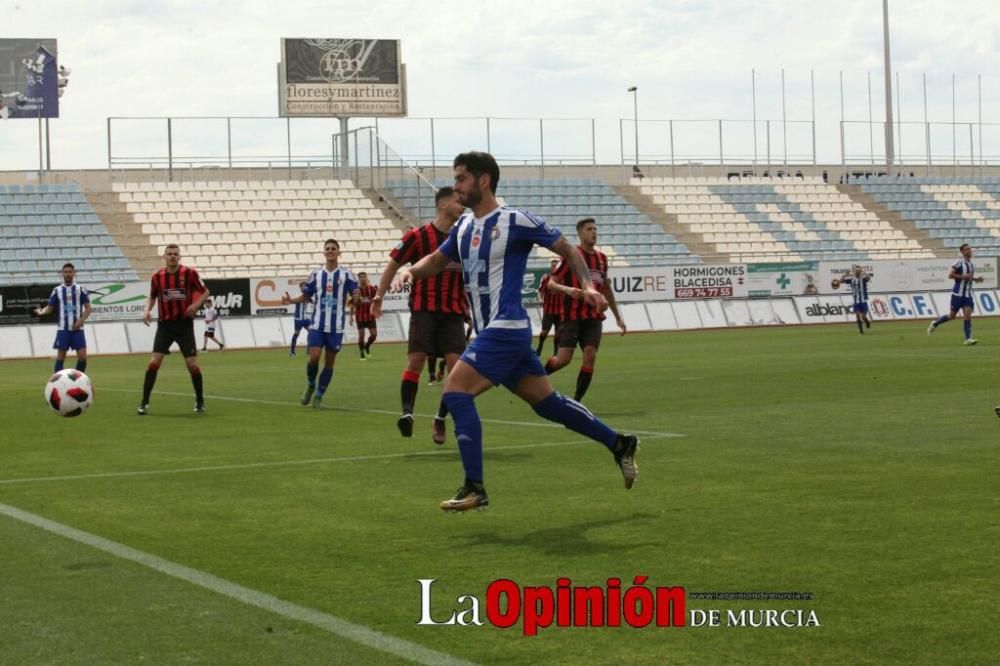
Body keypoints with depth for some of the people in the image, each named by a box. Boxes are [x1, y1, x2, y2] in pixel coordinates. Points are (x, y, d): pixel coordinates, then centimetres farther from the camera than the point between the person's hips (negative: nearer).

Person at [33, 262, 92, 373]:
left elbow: (88, 308, 4)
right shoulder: (57, 290, 5)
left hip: (77, 328, 0)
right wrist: (41, 312, -16)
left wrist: (81, 320, -11)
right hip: (63, 329, 0)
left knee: (82, 356, -5)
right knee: (60, 356, 0)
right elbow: (49, 308, 6)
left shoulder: (80, 289, 4)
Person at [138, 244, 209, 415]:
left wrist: (196, 305, -15)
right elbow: (152, 296, 16)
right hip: (165, 324, 1)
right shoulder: (157, 276, -1)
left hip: (185, 324, -1)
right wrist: (147, 310, -2)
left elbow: (205, 292, 3)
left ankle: (200, 402, 15)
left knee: (192, 364, -3)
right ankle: (144, 403, -1)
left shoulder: (190, 273, -7)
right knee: (154, 362, -9)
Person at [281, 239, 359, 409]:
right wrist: (291, 300, -5)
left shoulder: (347, 275, 1)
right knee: (313, 357, -12)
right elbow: (306, 296, 13)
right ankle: (310, 385, 17)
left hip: (336, 326, 0)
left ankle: (318, 396, 15)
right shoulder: (315, 274, 6)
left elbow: (356, 295, -1)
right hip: (317, 324, 0)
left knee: (329, 362, 3)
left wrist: (355, 298, -25)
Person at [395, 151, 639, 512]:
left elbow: (568, 250, -3)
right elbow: (437, 260, 26)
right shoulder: (464, 226, 12)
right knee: (546, 401, 14)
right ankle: (619, 444, 27)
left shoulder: (515, 220, -10)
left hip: (505, 328, -8)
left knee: (455, 390, -16)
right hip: (492, 331, 8)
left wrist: (588, 286, -18)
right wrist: (411, 271, 4)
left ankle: (474, 489, -14)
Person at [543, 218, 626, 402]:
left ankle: (576, 401, -3)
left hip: (594, 316, 4)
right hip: (572, 316, -4)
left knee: (590, 355, -11)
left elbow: (607, 289, 23)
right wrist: (567, 289, -28)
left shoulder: (601, 257, 12)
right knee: (563, 358, -11)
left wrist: (618, 317, 24)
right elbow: (551, 284, -7)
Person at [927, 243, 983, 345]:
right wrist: (963, 276, -22)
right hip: (958, 293, -5)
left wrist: (976, 279, 9)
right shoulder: (959, 263, -10)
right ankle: (935, 323, 26)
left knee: (968, 315, -8)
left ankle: (968, 339, -8)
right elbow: (950, 275, -15)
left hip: (968, 294, 5)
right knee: (952, 316, 2)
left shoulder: (972, 264, 13)